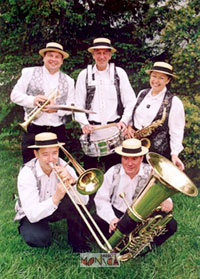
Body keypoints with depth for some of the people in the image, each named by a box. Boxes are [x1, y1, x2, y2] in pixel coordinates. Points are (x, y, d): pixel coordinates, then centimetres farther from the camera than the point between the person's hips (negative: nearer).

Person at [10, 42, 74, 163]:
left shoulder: (68, 81, 12)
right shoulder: (30, 73, 6)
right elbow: (15, 95, 4)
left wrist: (57, 109, -14)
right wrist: (32, 100, -16)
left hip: (58, 131, 2)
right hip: (33, 130, -2)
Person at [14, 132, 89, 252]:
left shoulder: (63, 166, -19)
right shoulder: (27, 173, -27)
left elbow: (84, 200, -24)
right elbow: (32, 215, -33)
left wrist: (72, 180, -42)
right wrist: (55, 198, -48)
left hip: (56, 209, 3)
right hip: (33, 215, -2)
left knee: (72, 197, -27)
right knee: (40, 239, -32)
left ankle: (76, 239, -6)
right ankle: (25, 229, 5)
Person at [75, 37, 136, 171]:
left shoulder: (119, 73, 7)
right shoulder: (84, 75, 8)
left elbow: (130, 102, 4)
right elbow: (78, 105, 6)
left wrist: (124, 121, -11)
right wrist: (84, 123, -9)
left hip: (114, 129, 0)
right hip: (91, 129, 0)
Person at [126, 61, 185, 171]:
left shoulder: (174, 102, -10)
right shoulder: (142, 93, 8)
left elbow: (176, 131, -10)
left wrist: (174, 154, -16)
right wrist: (129, 126, 2)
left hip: (158, 151, -5)